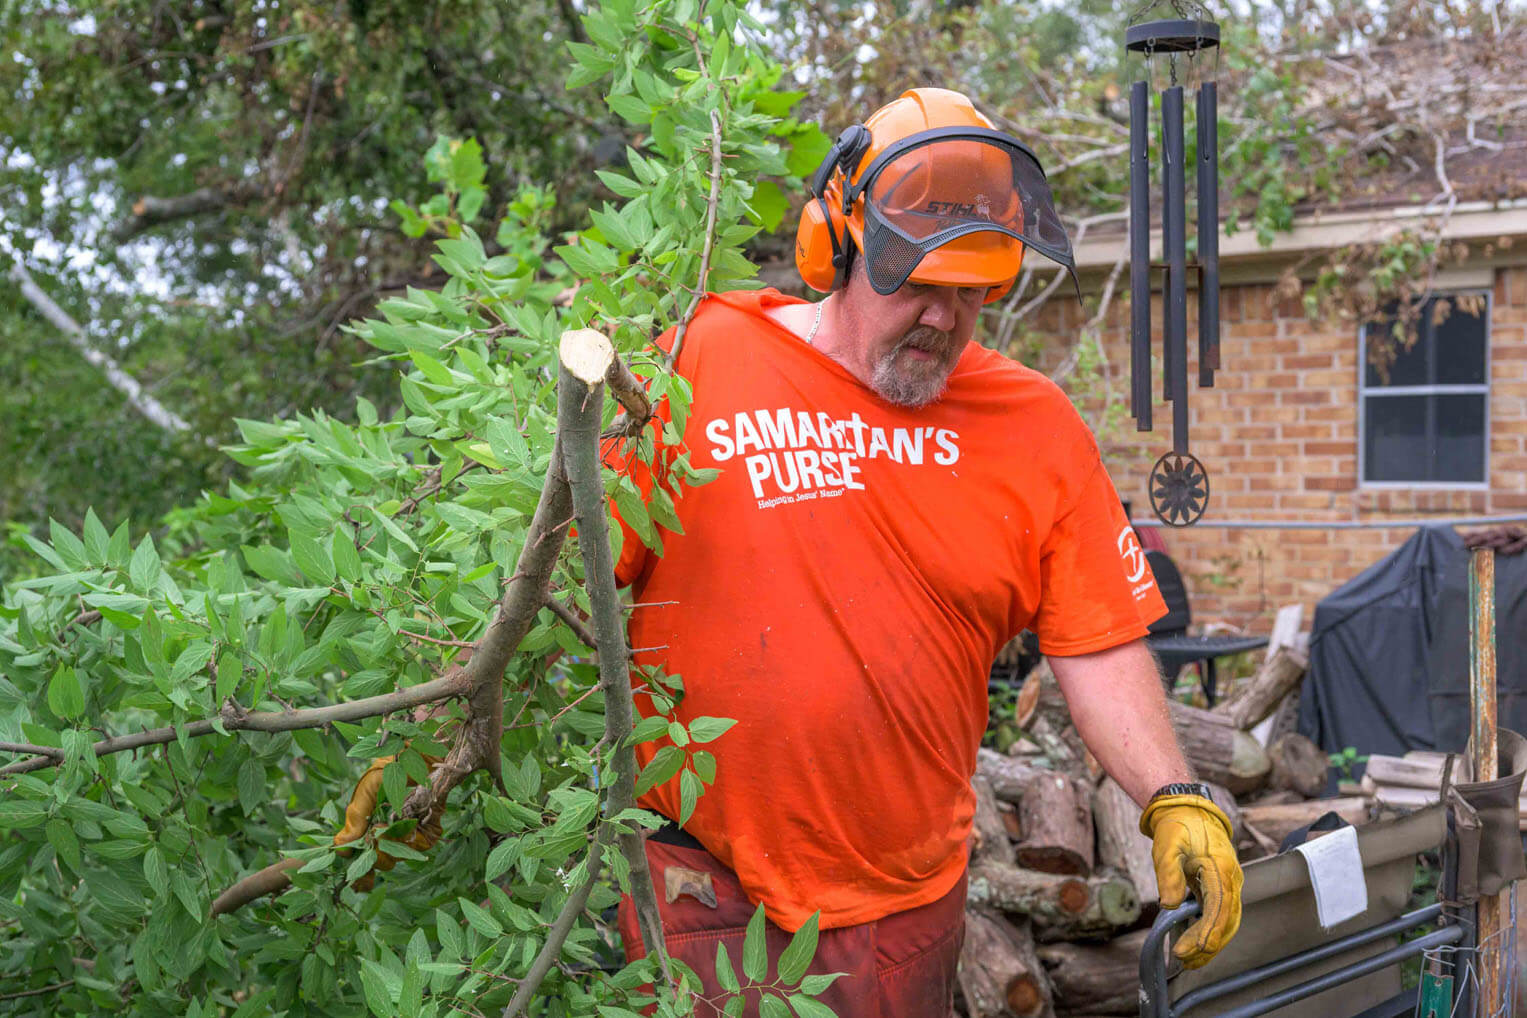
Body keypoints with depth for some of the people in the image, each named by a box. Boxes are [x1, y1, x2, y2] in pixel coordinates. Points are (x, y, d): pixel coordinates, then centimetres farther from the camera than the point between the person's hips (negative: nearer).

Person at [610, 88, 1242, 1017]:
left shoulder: (1036, 427, 2)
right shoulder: (701, 365, -5)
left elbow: (1097, 642, 2)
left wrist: (1173, 798, -10)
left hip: (907, 898, 3)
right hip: (699, 878, -2)